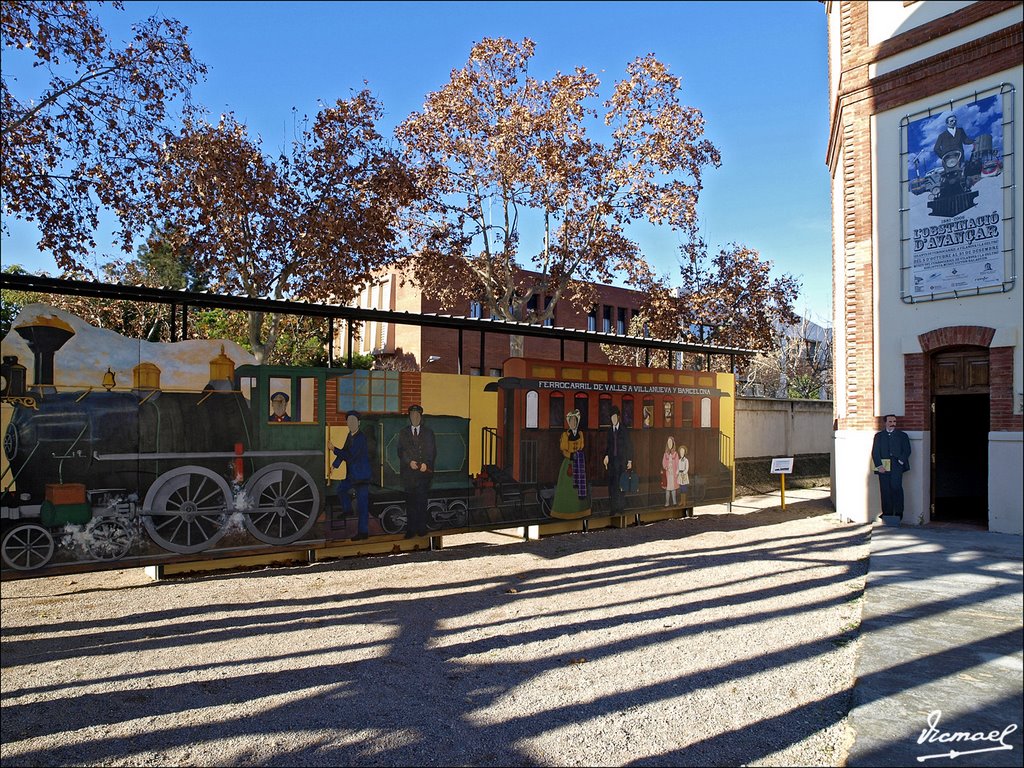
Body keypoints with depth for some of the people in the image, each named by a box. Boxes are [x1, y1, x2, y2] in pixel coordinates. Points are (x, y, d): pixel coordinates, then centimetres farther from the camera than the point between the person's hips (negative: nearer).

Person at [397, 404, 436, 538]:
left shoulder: (428, 432, 12)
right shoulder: (403, 433, 14)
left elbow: (432, 451, 5)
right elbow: (401, 451, 6)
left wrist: (426, 463, -11)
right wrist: (409, 462, -11)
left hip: (424, 471, -1)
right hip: (408, 472, 1)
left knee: (422, 500, -2)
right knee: (410, 501, 0)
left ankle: (422, 528, 5)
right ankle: (411, 528, 4)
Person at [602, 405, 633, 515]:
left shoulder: (624, 429, 0)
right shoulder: (610, 430, 10)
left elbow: (629, 445, 1)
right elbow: (608, 445, 13)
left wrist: (630, 460, -2)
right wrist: (606, 456, -4)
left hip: (622, 460, -3)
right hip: (612, 460, 3)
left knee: (620, 484, -6)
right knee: (612, 484, 0)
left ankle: (620, 507, 5)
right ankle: (614, 508, 8)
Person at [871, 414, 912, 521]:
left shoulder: (902, 435, 13)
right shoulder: (879, 436, 14)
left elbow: (907, 451, 8)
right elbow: (875, 452, 7)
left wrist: (900, 461, -6)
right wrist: (879, 465, -5)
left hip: (897, 466, -1)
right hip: (883, 467, 1)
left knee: (896, 487, -14)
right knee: (885, 490, -1)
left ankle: (898, 513, -7)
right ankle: (887, 514, 3)